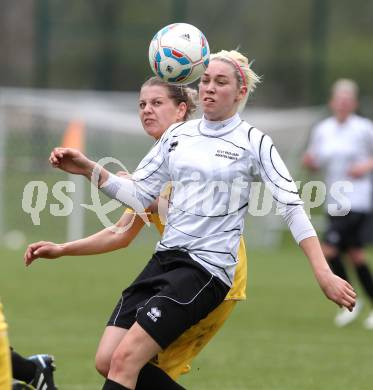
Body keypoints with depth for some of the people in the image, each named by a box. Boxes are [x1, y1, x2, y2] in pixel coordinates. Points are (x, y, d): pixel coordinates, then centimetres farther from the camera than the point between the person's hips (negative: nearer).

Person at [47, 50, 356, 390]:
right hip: (165, 258, 7)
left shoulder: (254, 142, -3)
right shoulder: (177, 135, 11)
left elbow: (292, 207, -7)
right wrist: (89, 169, -1)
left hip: (208, 269, -7)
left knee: (124, 360, -20)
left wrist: (324, 274, -14)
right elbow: (139, 196, 13)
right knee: (107, 360, -1)